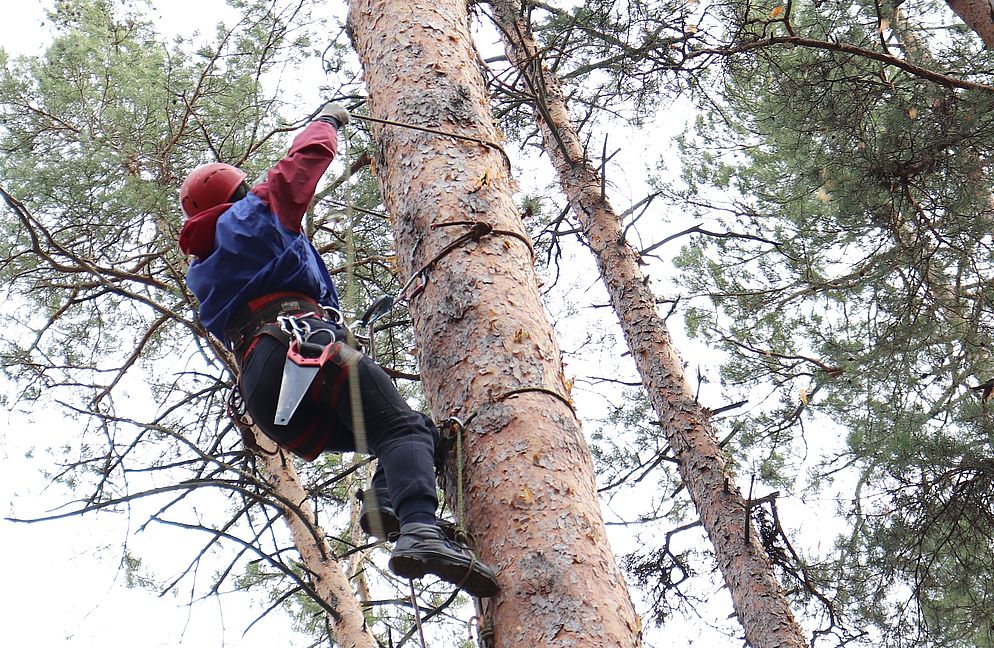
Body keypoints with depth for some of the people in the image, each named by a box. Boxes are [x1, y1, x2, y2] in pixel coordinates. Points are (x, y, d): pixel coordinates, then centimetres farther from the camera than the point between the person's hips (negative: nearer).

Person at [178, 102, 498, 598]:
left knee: (416, 430, 11)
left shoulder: (200, 274, 35)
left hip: (261, 396, 7)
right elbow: (301, 164, 24)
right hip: (303, 342, -7)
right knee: (404, 428, -20)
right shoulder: (250, 213, 17)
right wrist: (328, 119, 44)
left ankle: (385, 501, -19)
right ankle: (420, 532, -47)